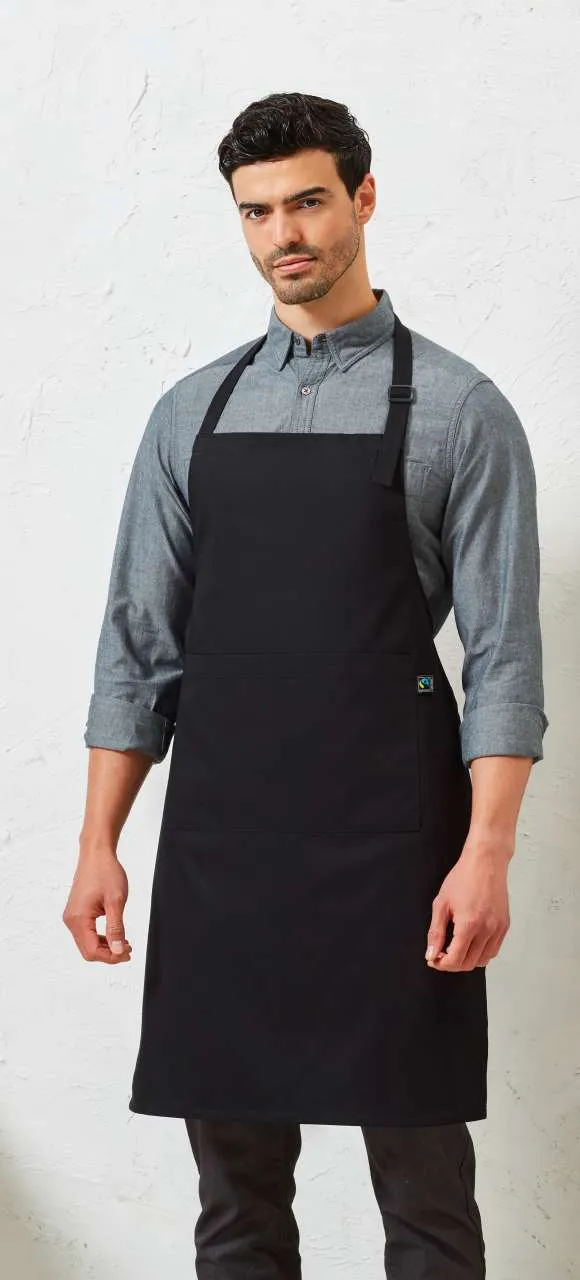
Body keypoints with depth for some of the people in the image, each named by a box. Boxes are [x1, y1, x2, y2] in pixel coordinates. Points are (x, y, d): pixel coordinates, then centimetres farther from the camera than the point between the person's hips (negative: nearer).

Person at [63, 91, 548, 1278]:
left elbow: (504, 651, -5)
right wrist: (99, 846, 4)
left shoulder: (458, 409, -1)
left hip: (391, 853, -3)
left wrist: (488, 854, -15)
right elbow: (138, 643, 11)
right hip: (221, 849, 4)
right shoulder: (191, 413, 11)